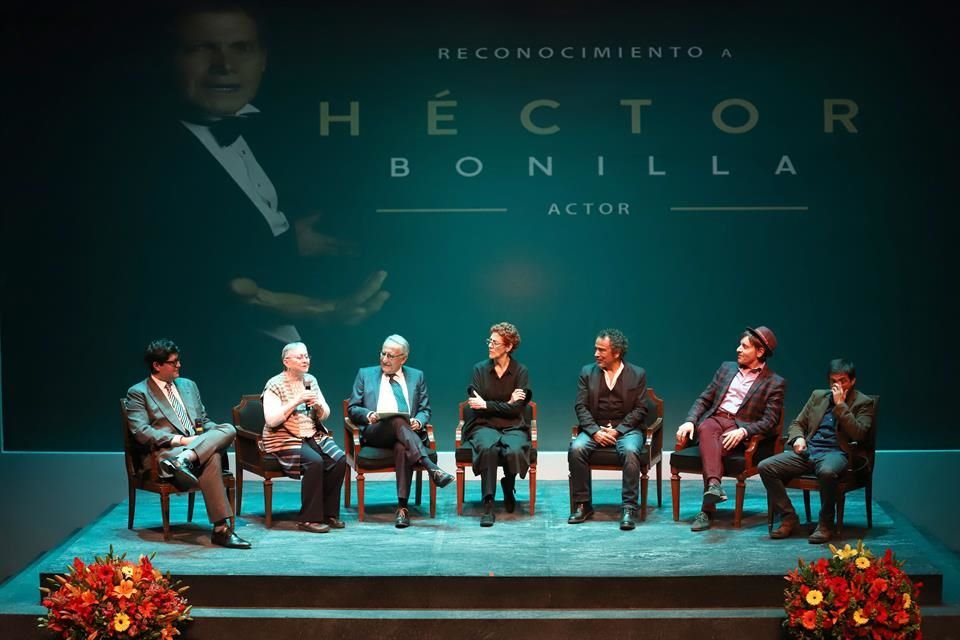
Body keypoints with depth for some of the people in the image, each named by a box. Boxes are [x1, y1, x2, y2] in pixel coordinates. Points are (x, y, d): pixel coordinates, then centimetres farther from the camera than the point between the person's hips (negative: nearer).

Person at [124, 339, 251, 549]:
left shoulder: (188, 385, 25)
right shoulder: (137, 393, 3)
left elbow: (204, 420, 28)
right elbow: (141, 432, -10)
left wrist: (218, 436, 1)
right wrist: (180, 440, -20)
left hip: (200, 444, 6)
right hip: (164, 452, -6)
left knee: (229, 429, -29)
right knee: (211, 458, -37)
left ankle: (186, 459, -46)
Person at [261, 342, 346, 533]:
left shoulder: (310, 381, 13)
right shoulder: (275, 385, -5)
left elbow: (324, 415, 14)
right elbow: (271, 420, -17)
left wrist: (318, 405, -9)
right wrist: (296, 401, -20)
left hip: (314, 435, 6)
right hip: (285, 439, -6)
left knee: (339, 459, -21)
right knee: (314, 462, -32)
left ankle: (329, 513, -8)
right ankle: (309, 519, -22)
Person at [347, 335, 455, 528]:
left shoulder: (416, 376, 21)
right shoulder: (365, 374, 19)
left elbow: (425, 410, 17)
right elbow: (352, 409, 14)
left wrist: (418, 421, -7)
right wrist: (368, 415, -8)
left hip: (408, 432, 1)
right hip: (375, 433, -1)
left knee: (402, 448, -38)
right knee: (398, 421, -37)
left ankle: (403, 506, -42)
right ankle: (432, 469, -51)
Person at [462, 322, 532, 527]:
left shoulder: (520, 371, 3)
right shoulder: (480, 369, 6)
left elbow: (517, 408, -6)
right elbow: (475, 405, -3)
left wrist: (487, 405, -11)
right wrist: (507, 403, -8)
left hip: (513, 427, 0)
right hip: (484, 426, 0)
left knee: (514, 451, -34)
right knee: (488, 448, -36)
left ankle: (508, 487, 4)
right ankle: (488, 506, -35)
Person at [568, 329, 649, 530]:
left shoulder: (637, 374, 3)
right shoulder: (588, 372, 8)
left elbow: (640, 409, -2)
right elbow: (581, 406, 2)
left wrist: (617, 430, -14)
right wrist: (595, 431, -14)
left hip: (626, 428, -2)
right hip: (595, 428, 2)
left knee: (630, 451, -35)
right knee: (576, 448, -28)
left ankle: (629, 509, -29)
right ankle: (583, 505, -17)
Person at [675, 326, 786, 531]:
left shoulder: (775, 383, 5)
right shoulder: (727, 368, 20)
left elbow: (769, 421, -4)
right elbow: (704, 399, 18)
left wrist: (742, 431, -21)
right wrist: (690, 421, -1)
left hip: (741, 428, -3)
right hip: (714, 418, 3)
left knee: (718, 445, -36)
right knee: (706, 429, -35)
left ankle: (707, 510, -42)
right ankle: (714, 484, -56)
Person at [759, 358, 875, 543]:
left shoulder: (863, 403, 6)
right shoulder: (818, 396, 21)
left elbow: (858, 434, -9)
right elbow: (796, 424, 23)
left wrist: (840, 405, -10)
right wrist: (798, 438, -1)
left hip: (835, 453, -5)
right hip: (808, 450, 5)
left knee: (827, 472, -42)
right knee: (766, 467, -16)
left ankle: (825, 524, -22)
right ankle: (788, 518, -6)